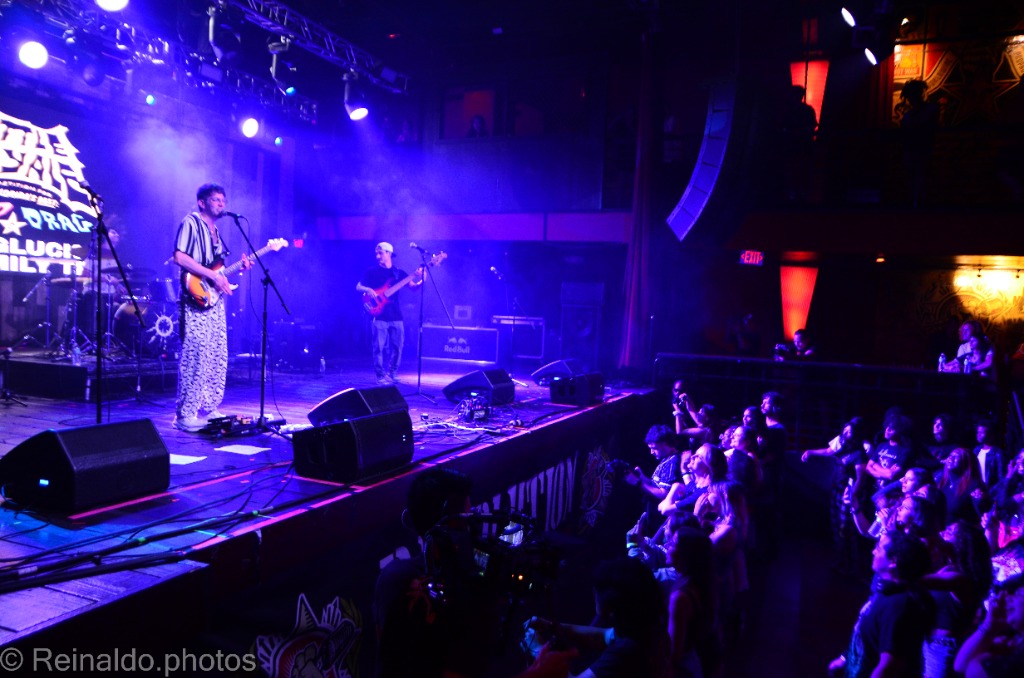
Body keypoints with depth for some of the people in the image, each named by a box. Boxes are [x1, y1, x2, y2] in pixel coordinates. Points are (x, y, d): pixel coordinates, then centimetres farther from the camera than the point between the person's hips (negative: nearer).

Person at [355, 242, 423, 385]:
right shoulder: (372, 272, 7)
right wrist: (368, 290, -16)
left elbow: (414, 287, 5)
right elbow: (358, 287, 6)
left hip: (395, 316, 3)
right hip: (379, 316, -3)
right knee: (379, 347, -7)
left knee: (396, 347, 6)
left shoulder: (399, 273, 12)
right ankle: (381, 376, -1)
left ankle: (392, 374, 19)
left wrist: (421, 280, -16)